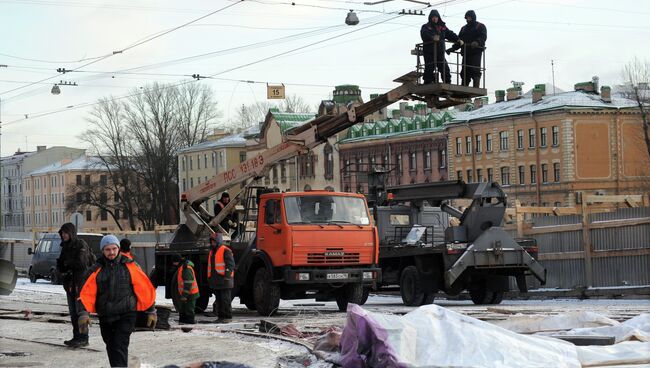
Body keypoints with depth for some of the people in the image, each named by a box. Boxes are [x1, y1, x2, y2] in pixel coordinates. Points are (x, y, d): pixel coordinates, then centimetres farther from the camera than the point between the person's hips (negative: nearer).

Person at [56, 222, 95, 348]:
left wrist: (68, 263, -5)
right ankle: (76, 337, 16)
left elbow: (81, 262, -21)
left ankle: (83, 338, -6)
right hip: (70, 283, 8)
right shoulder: (65, 247, 15)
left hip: (80, 282, -8)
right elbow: (60, 265, 19)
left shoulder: (81, 245, -9)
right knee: (73, 310, 10)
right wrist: (61, 268, -5)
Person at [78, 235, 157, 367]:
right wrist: (83, 313, -18)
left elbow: (145, 288, 1)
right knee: (111, 348, 16)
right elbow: (87, 293, -4)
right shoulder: (97, 270, 2)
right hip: (105, 317, 3)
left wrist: (151, 311, 1)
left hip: (126, 315, -3)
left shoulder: (129, 267, -2)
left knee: (120, 347, -14)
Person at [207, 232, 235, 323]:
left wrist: (227, 275, -20)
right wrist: (209, 278, 22)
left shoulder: (226, 251, -7)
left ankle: (228, 317, -5)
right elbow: (210, 266, 26)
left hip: (224, 280, -8)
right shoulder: (211, 252, 20)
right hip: (215, 281, 8)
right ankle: (220, 316, 12)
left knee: (225, 299, -8)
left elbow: (231, 264, -12)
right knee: (218, 299, 9)